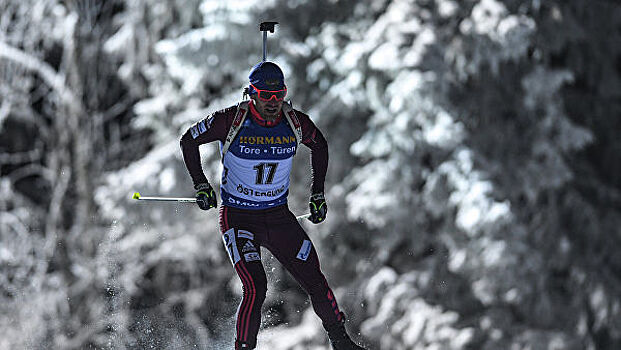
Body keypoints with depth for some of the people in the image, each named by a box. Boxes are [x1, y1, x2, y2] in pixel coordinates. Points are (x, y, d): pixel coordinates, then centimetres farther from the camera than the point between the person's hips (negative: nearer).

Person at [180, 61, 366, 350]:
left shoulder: (296, 123, -8)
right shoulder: (231, 121, -17)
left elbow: (319, 145, 14)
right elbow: (189, 141, -2)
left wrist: (318, 194, 11)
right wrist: (201, 185, -10)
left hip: (279, 217, 3)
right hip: (238, 217, -3)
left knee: (315, 282, 0)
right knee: (255, 287, -21)